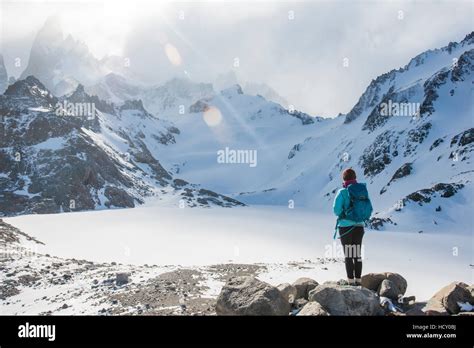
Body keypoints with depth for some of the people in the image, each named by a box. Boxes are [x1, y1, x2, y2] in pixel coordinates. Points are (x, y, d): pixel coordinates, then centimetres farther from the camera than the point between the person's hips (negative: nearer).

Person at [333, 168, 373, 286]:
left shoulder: (343, 192, -12)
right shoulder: (363, 190, 1)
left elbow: (336, 209, -13)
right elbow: (369, 209, 3)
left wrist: (342, 215, 6)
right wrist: (362, 218, 13)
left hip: (346, 227, -4)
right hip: (359, 226, 4)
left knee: (348, 255, 4)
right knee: (358, 254, 14)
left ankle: (351, 281, 4)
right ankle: (358, 281, 18)